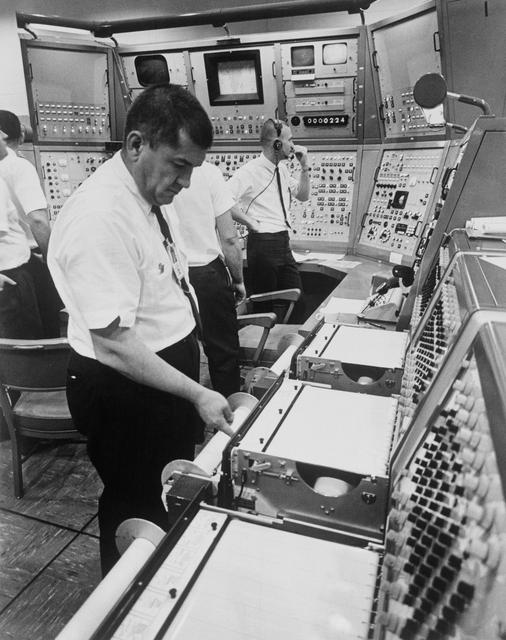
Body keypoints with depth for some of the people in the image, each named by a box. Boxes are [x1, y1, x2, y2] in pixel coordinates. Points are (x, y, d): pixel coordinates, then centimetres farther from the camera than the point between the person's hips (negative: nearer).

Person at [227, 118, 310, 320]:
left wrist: (304, 166, 7)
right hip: (262, 242, -8)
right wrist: (251, 222, -16)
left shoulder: (282, 169, 11)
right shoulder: (250, 171, -13)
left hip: (283, 243, 8)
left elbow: (302, 196, 20)